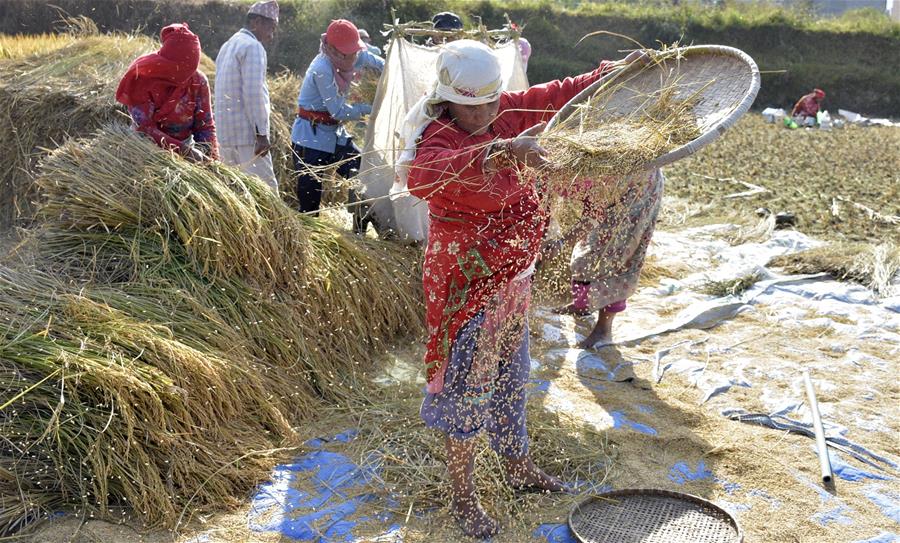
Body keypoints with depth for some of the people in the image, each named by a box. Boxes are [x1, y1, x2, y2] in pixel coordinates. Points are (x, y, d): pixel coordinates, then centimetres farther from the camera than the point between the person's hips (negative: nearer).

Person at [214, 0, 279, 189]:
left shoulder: (228, 46, 22)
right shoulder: (253, 47, -9)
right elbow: (253, 93, -19)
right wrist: (262, 133, -19)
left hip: (226, 133, 10)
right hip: (247, 134, -9)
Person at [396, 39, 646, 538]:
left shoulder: (506, 114, -1)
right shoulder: (434, 141, -23)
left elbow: (559, 94, 12)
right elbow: (427, 172, -47)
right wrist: (500, 152, -61)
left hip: (514, 276, 8)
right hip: (466, 285, -8)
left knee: (510, 376, 23)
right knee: (466, 388, 3)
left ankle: (518, 466, 44)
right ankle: (463, 500, 22)